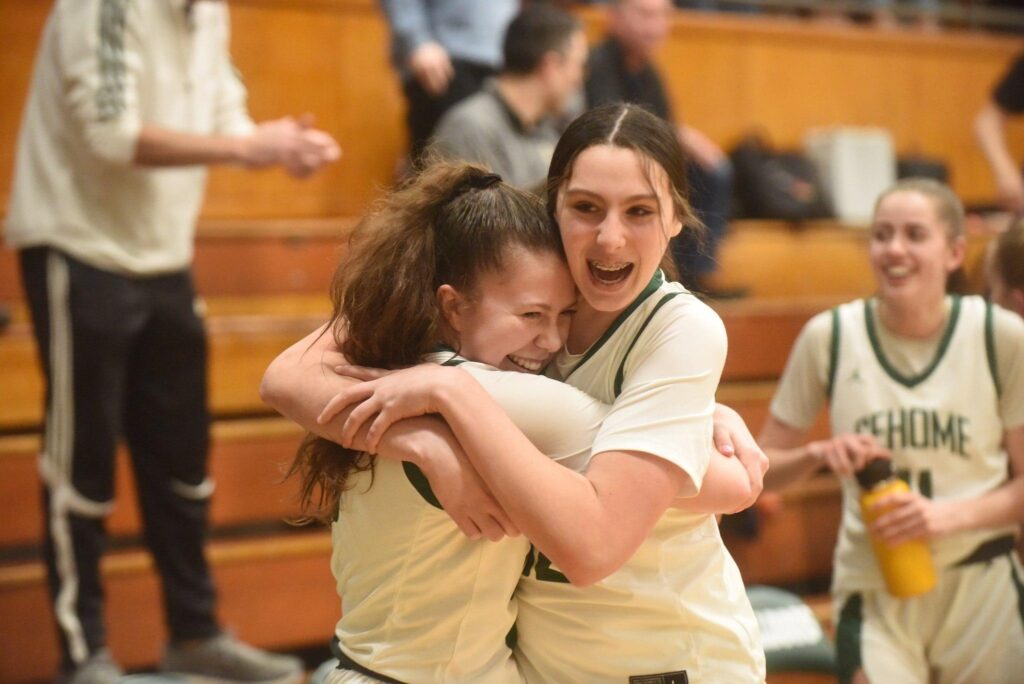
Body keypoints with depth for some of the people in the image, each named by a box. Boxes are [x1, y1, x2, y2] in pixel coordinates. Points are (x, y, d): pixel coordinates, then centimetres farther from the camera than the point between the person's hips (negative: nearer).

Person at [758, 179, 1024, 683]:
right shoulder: (829, 337, -2)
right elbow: (762, 468, 6)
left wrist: (949, 515, -16)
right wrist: (818, 454, -14)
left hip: (981, 584, 1)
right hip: (873, 589, 0)